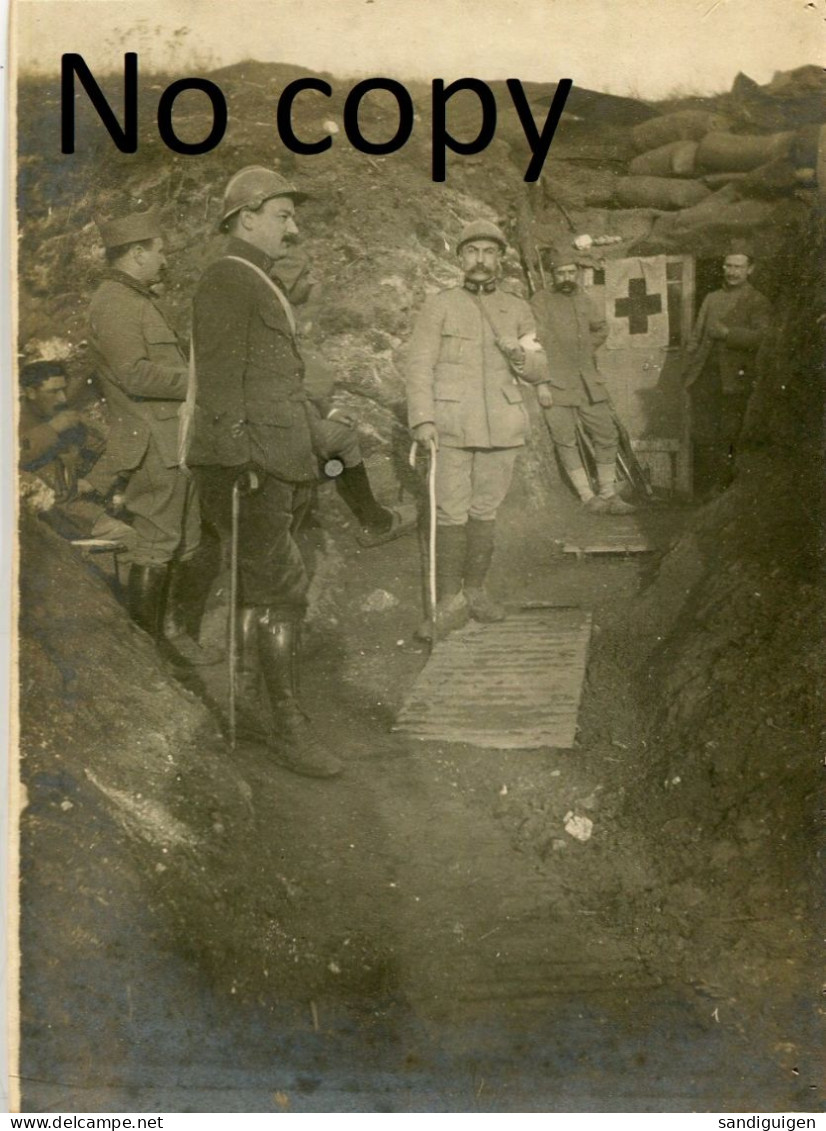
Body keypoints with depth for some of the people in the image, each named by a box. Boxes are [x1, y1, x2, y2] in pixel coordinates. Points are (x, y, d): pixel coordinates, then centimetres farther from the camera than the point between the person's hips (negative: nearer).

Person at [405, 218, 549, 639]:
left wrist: (520, 355, -12)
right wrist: (422, 419, -17)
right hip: (451, 427, -3)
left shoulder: (518, 310, 9)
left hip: (502, 428, 3)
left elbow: (539, 372, 11)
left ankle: (474, 591, 22)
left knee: (486, 510, 9)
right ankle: (449, 603, 3)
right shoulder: (439, 306, 0)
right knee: (451, 513, -3)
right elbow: (419, 365, -6)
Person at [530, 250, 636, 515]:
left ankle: (608, 494, 14)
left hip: (588, 382, 5)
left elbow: (601, 329, 30)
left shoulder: (584, 300, 12)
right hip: (556, 383, -5)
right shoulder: (541, 301, -5)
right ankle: (588, 497, 6)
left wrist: (585, 351, 16)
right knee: (565, 441, -3)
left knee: (607, 435, 4)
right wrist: (541, 382, -17)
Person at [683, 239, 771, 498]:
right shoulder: (711, 299, 20)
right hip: (704, 378, 4)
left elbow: (761, 337, -13)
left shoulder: (758, 302, 3)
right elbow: (696, 338, 21)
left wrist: (726, 332, -17)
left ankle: (724, 491, 6)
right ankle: (703, 491, 7)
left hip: (734, 380, -4)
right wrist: (689, 371, 12)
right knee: (702, 437, 1)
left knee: (729, 437, -3)